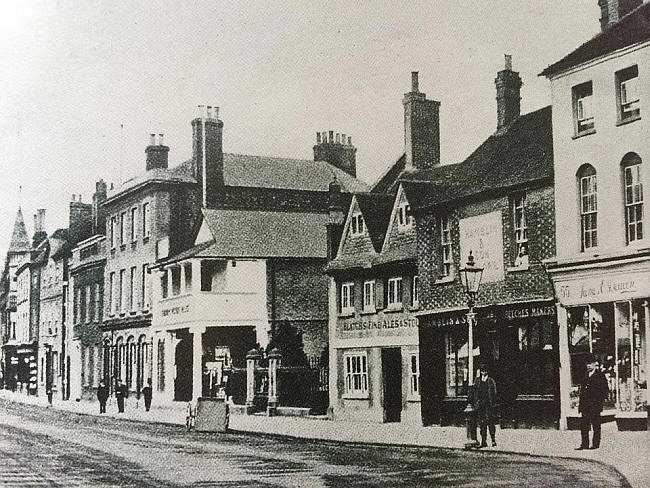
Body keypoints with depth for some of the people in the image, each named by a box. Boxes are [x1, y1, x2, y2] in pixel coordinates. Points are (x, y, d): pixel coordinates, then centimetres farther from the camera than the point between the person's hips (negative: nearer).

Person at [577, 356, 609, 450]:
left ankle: (596, 444, 5)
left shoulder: (600, 375, -3)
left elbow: (605, 390, -4)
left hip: (595, 405, -6)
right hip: (585, 405, 6)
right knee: (584, 425, 4)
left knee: (596, 425, 0)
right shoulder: (586, 375, 15)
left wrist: (600, 400, -10)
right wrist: (581, 402, 11)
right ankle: (584, 444, 8)